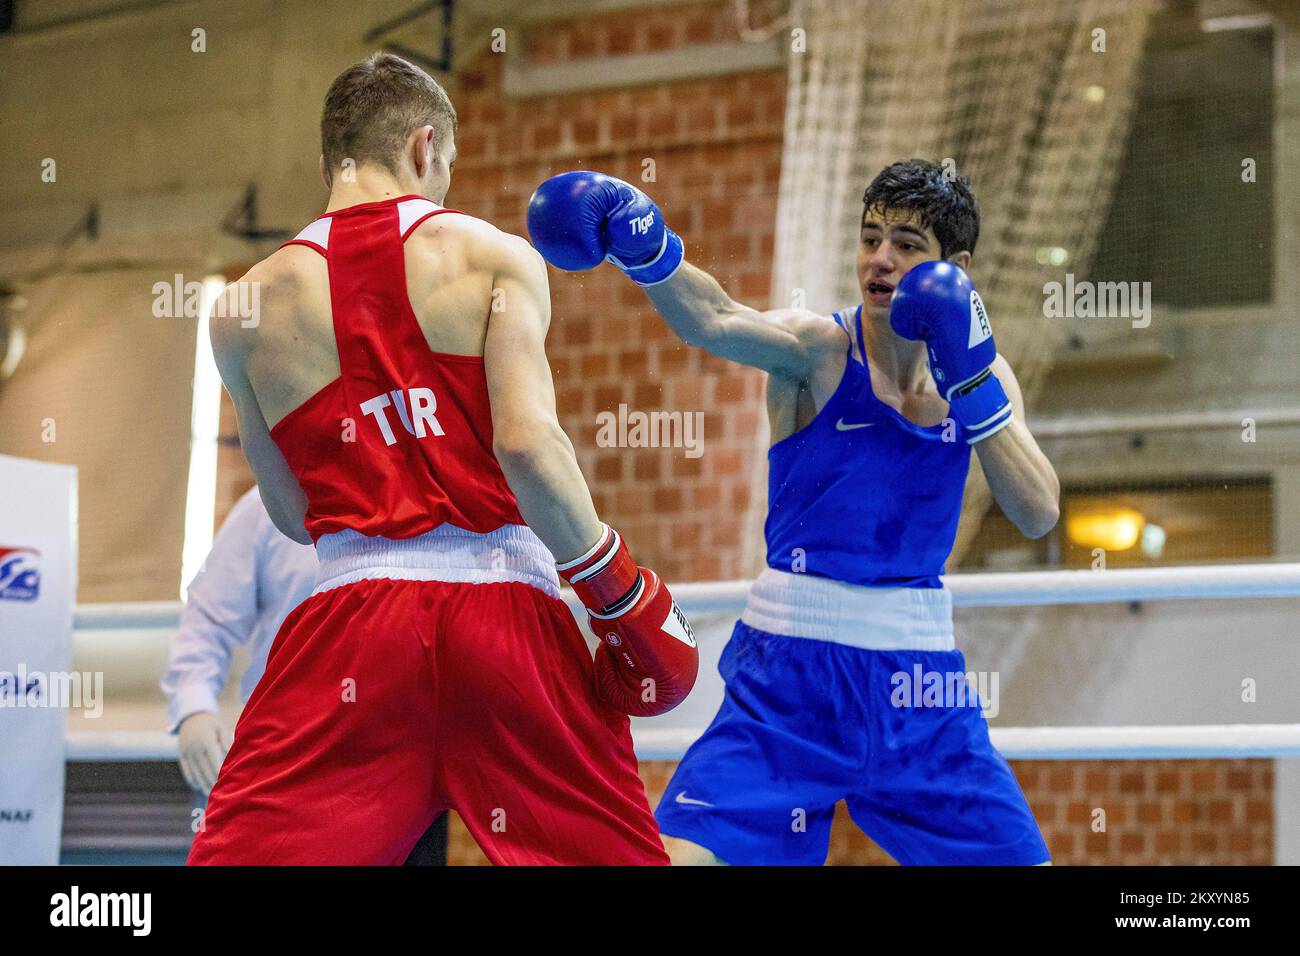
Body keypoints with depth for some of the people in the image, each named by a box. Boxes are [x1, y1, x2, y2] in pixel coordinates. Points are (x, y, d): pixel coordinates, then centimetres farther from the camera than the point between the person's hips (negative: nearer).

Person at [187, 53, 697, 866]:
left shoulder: (249, 310, 10)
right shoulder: (494, 257, 3)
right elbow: (528, 442, -11)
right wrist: (626, 597, -3)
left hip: (352, 616, 1)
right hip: (507, 608, -1)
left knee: (241, 850, 3)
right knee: (614, 851, 9)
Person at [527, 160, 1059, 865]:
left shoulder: (984, 376, 7)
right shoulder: (818, 350, -7)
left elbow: (1038, 515, -4)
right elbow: (713, 321, -28)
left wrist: (973, 384, -14)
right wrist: (646, 248, -48)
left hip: (918, 674, 4)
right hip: (791, 673, -4)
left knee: (1019, 858, 2)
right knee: (679, 856, -17)